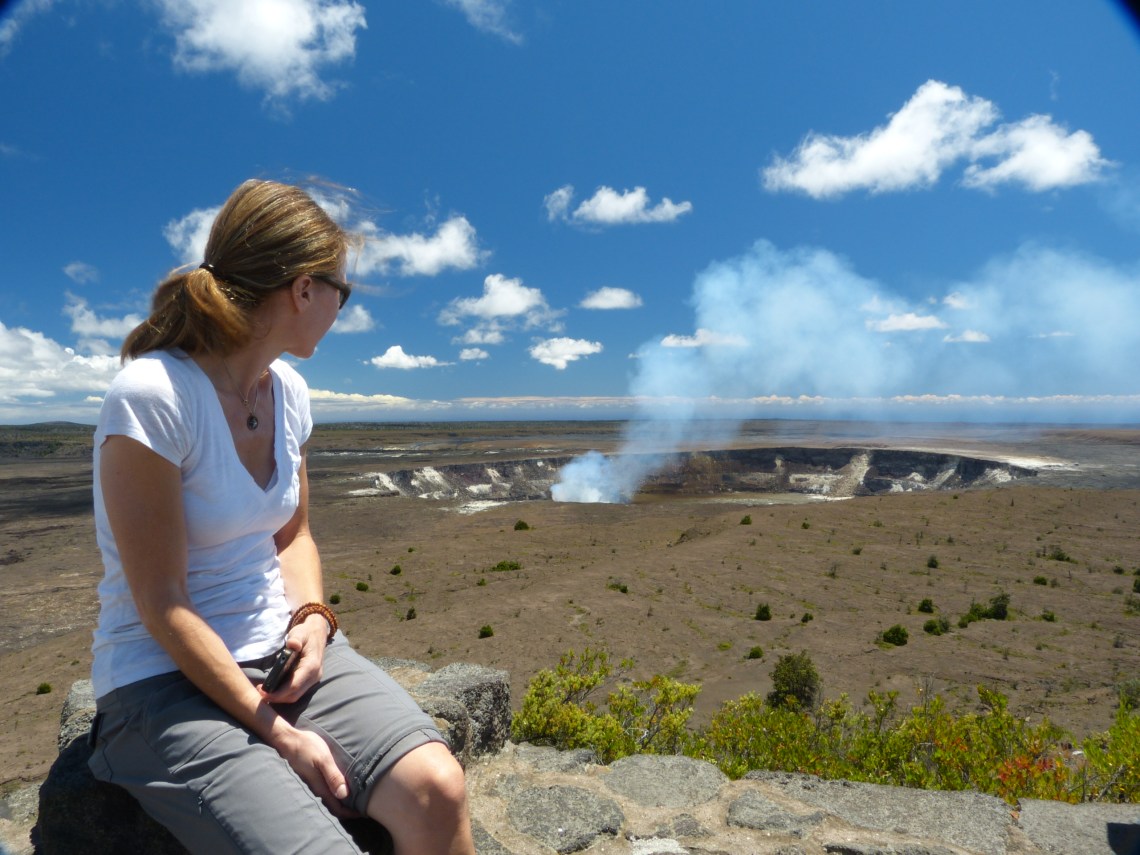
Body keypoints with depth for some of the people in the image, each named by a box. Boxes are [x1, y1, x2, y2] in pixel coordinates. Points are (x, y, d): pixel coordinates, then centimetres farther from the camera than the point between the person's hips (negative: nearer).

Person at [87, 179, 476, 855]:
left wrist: (313, 617, -6)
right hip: (169, 678, -5)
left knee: (437, 789, -18)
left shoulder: (287, 390, 4)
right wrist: (277, 732, -16)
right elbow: (160, 603, -17)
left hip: (284, 649, 5)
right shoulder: (151, 397, -17)